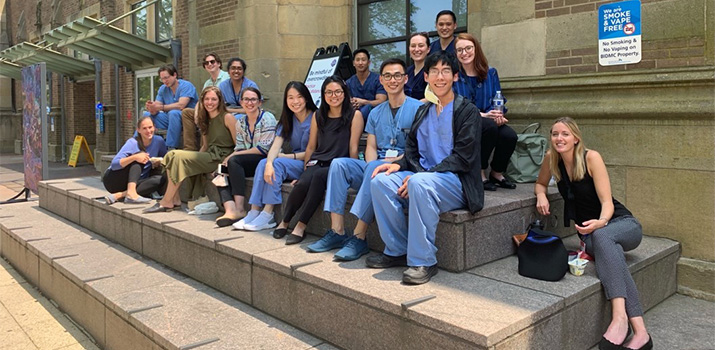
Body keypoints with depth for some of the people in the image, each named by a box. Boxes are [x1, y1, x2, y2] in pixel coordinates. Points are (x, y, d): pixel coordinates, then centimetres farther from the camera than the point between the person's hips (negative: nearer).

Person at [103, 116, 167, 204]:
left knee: (161, 179, -24)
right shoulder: (132, 143, -15)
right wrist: (134, 157, -39)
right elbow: (114, 164, -24)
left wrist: (159, 162, -11)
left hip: (133, 182, 5)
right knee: (140, 155, -25)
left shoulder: (159, 141, -3)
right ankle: (131, 193, -41)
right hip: (113, 180, -4)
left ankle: (118, 195, -30)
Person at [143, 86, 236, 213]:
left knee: (179, 157, -20)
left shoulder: (227, 117, -6)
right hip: (209, 155, 8)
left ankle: (167, 202, -13)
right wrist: (196, 159, 4)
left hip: (220, 158, -8)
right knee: (171, 155, -8)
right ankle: (175, 199, -10)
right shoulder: (205, 120, 20)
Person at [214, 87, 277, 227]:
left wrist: (233, 156, -14)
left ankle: (240, 209, -30)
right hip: (247, 163, 7)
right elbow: (239, 148, 12)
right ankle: (230, 210, -33)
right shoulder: (240, 122, 14)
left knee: (234, 161, -28)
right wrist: (230, 158, -12)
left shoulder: (267, 118, -8)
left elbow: (264, 148, -15)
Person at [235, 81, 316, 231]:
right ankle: (254, 212, -23)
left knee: (278, 163, -29)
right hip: (292, 162, 6)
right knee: (263, 163, -20)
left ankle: (267, 215, -28)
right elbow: (276, 146, -4)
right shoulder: (287, 120, 10)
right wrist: (269, 163, -26)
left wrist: (284, 156, -9)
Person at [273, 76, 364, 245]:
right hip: (317, 163, 3)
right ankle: (284, 222, -5)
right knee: (302, 183, -30)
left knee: (318, 176, -36)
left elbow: (353, 148, -3)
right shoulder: (318, 116, 14)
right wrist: (305, 170, 16)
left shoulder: (354, 115, 1)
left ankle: (301, 226, -27)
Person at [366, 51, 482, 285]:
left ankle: (423, 261, -26)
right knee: (380, 182, -18)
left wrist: (421, 175, -20)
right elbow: (412, 151, 18)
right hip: (422, 175, 6)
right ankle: (397, 251, -6)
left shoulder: (467, 111, -3)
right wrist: (399, 164, -6)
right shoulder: (423, 112, 18)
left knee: (419, 183, -37)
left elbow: (462, 158, -12)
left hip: (457, 182, -6)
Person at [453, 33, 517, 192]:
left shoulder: (490, 73, 12)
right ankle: (480, 174, -17)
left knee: (509, 135, -26)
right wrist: (482, 115, -20)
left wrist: (498, 115, -16)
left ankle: (497, 173, 2)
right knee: (490, 126, -34)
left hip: (488, 120, 4)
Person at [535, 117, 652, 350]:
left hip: (623, 224, -2)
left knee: (601, 236, -39)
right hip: (590, 233, 3)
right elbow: (540, 184, 15)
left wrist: (600, 222, -41)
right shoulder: (551, 158, -3)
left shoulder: (591, 158, -15)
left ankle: (619, 316, -49)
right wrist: (541, 195, -8)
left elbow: (607, 202, -19)